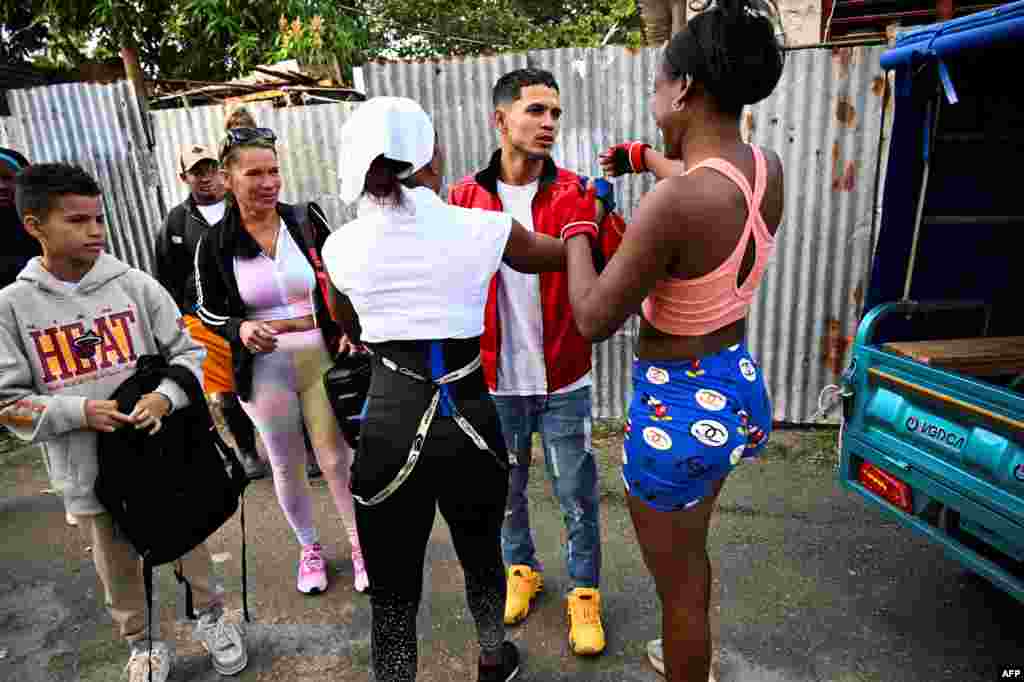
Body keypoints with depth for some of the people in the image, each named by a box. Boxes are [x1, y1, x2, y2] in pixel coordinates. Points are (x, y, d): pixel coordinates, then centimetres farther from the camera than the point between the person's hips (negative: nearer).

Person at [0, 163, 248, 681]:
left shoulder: (135, 284, -6)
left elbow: (189, 351, -2)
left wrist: (166, 396, -20)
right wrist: (80, 411, -19)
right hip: (90, 472, 1)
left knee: (189, 546, 17)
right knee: (118, 570, 19)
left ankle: (211, 617, 43)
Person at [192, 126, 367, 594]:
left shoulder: (308, 221, -4)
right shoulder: (214, 243, -4)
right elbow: (208, 310, 6)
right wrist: (240, 329, -14)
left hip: (322, 359, -1)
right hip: (264, 368, 1)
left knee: (337, 458, 6)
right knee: (286, 464, 15)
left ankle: (360, 544, 29)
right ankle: (309, 547, 38)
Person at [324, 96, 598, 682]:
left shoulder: (342, 247, -4)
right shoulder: (481, 229, -9)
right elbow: (560, 255, 10)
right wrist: (579, 215, 31)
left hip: (391, 427, 0)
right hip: (470, 422, 1)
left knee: (393, 592, 16)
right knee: (483, 557, 26)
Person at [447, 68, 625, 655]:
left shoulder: (576, 192, -4)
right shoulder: (464, 200, -1)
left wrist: (604, 213, -28)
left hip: (564, 379, -1)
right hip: (495, 381, 2)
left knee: (578, 497, 11)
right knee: (507, 491, 20)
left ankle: (584, 591, 35)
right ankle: (522, 569, 46)